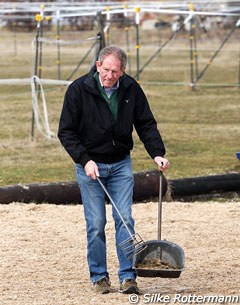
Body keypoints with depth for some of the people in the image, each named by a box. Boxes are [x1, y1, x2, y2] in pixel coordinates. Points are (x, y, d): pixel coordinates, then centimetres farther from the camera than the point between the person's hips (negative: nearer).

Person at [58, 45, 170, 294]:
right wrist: (85, 160, -17)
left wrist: (157, 153, -10)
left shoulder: (131, 89, -4)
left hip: (121, 164, 2)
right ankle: (99, 277, 10)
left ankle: (127, 277, -2)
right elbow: (66, 132, -8)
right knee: (96, 223, -2)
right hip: (90, 166, -2)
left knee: (125, 219, -4)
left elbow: (146, 124, 4)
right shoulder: (78, 89, -13)